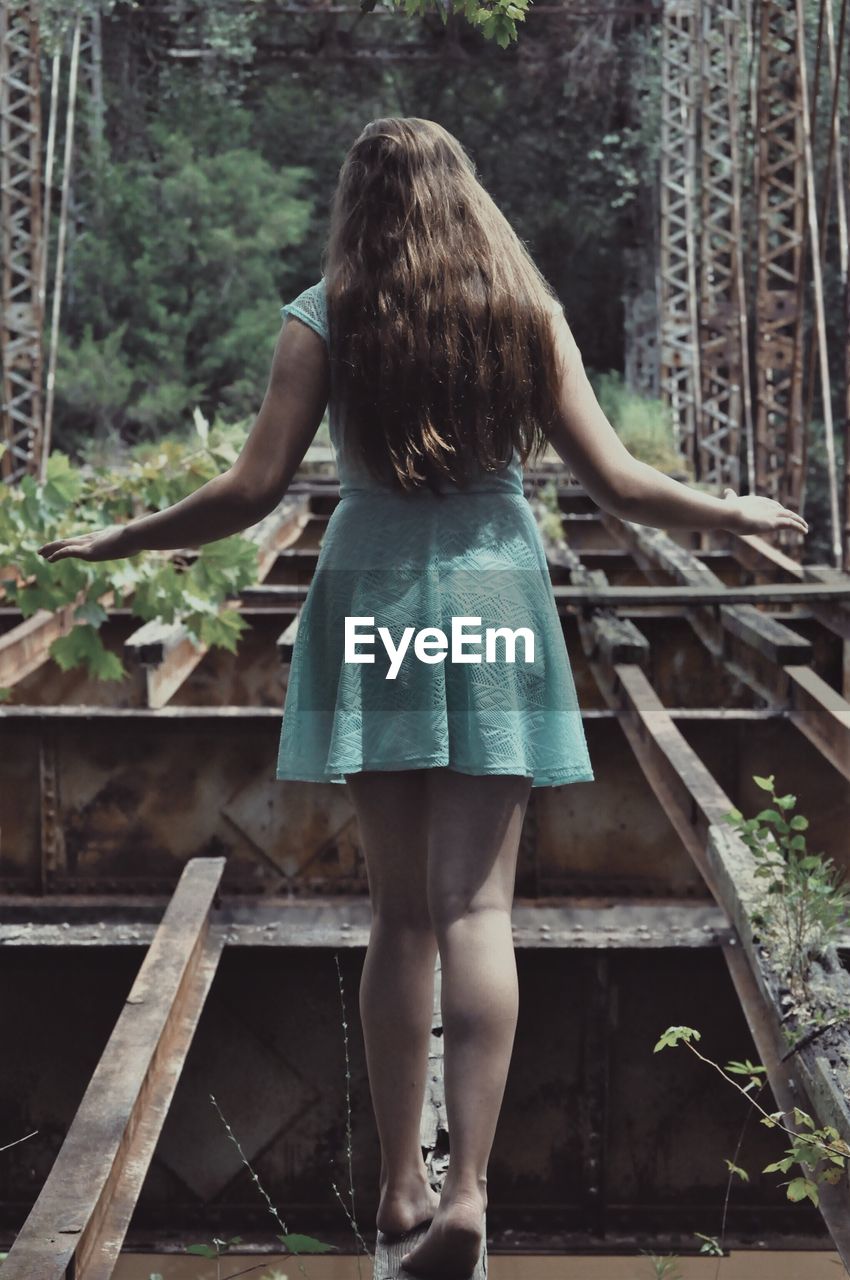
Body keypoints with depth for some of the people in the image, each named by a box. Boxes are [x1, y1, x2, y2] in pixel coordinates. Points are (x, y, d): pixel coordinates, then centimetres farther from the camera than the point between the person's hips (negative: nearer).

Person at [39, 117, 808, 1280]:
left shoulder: (324, 318, -1)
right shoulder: (526, 310, 3)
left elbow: (253, 490, -5)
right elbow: (613, 480, 1)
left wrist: (120, 538, 9)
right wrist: (735, 514, 17)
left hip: (371, 612, 0)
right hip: (495, 611, 0)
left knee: (401, 911, 9)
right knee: (476, 902, -1)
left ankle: (401, 1183, 16)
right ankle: (467, 1185, -9)